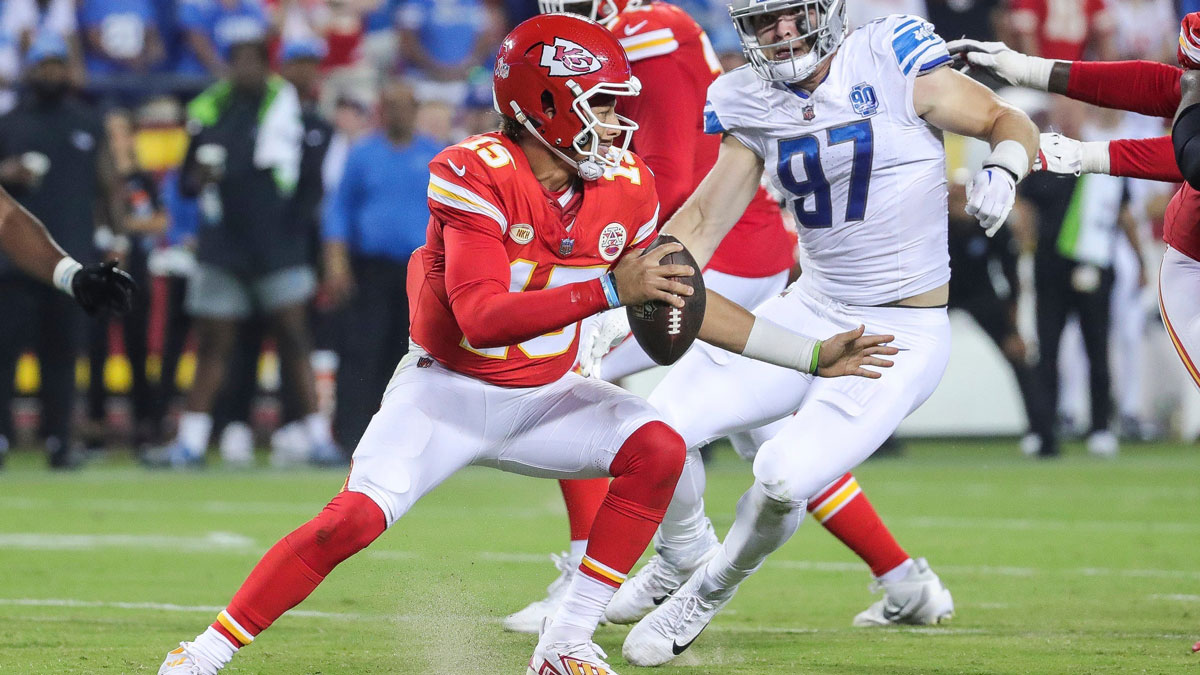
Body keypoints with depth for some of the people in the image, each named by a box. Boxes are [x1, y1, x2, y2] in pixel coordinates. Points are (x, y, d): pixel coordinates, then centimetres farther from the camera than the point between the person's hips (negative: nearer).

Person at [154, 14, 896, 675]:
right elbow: (481, 318, -36)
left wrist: (812, 355, 2)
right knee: (355, 518, -22)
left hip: (543, 396, 5)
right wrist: (609, 289, -43)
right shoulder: (475, 176, -25)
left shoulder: (626, 189, -7)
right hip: (447, 393, -5)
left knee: (658, 449, -16)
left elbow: (682, 298, 4)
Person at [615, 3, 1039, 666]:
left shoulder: (891, 61, -11)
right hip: (810, 312, 5)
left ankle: (710, 591, 10)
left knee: (782, 479, -22)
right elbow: (700, 224, 8)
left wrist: (1001, 169, -25)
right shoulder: (754, 105, 4)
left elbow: (1010, 124, -3)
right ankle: (685, 553, 20)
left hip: (901, 337, -5)